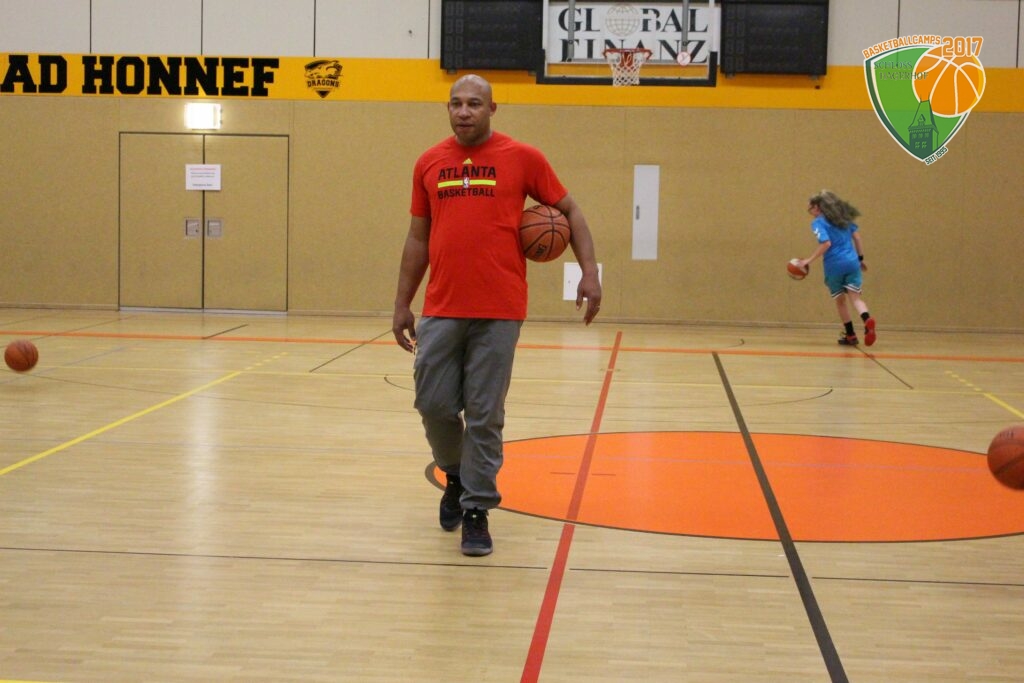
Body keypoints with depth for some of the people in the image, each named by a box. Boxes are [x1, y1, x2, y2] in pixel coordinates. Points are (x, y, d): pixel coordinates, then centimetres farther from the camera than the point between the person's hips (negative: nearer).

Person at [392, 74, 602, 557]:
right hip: (441, 311, 3)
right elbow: (418, 238, 15)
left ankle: (476, 509, 12)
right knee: (434, 404, 2)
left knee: (485, 416, 0)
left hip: (499, 313, -2)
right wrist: (402, 305, 13)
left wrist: (589, 273, -5)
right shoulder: (429, 163, 10)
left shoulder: (522, 158, 1)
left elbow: (569, 212, 8)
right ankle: (456, 475, 31)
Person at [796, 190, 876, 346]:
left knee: (840, 300, 13)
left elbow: (826, 243, -17)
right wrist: (860, 258, 20)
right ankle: (867, 319, -34)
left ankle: (850, 335, 19)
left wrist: (809, 260, -16)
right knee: (855, 297, -3)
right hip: (851, 263, 4)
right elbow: (857, 237, 14)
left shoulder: (818, 223, -4)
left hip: (834, 266, -4)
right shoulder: (843, 218, 16)